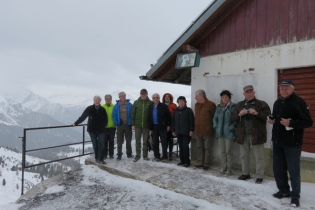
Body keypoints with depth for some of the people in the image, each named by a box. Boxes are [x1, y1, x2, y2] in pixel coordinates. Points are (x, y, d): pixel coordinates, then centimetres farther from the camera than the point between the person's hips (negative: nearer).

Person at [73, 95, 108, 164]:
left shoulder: (103, 109, 0)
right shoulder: (89, 109, -6)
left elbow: (105, 119, 9)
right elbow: (82, 117, -4)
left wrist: (103, 125, -2)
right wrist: (76, 123, -5)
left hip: (101, 130, 1)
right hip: (92, 129, -1)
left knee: (101, 144, -4)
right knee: (95, 144, 8)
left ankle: (101, 159, 2)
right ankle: (97, 158, 20)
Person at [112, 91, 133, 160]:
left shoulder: (129, 105, -2)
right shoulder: (117, 105, 0)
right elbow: (114, 115, 0)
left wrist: (131, 123, -9)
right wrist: (116, 123, -9)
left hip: (128, 125, 0)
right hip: (120, 125, 0)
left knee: (128, 141, 12)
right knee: (119, 141, 5)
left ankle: (129, 154, 24)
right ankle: (119, 155, 13)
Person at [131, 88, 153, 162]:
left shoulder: (150, 103, -1)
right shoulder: (136, 102, 2)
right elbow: (133, 114, 2)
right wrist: (133, 124, -3)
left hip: (146, 125, -1)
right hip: (137, 125, 1)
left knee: (145, 141, 8)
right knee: (137, 141, 8)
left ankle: (145, 155, 19)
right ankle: (137, 155, 17)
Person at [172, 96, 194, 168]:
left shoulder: (188, 110, -2)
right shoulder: (176, 111, 11)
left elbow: (191, 121, -7)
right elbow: (173, 121, 14)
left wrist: (191, 130, -13)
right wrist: (173, 130, 11)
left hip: (186, 132, -5)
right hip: (178, 132, 5)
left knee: (185, 146, -7)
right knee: (181, 147, 9)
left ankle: (187, 162, 2)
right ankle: (182, 160, 19)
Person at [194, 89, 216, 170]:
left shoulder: (210, 104, -12)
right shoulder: (196, 105, 10)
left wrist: (213, 126, -3)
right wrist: (195, 126, 11)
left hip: (207, 130, -7)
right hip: (198, 130, 7)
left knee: (206, 148, 3)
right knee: (199, 147, 13)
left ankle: (206, 164, 12)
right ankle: (200, 163, 24)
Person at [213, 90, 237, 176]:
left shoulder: (232, 107, -9)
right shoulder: (219, 107, 10)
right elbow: (215, 118, 19)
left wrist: (231, 128, -14)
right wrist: (215, 126, 8)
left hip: (229, 133, -5)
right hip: (220, 132, 6)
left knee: (228, 151, 1)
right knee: (222, 151, 12)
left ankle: (229, 169, 12)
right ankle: (223, 168, 22)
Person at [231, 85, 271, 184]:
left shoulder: (261, 104, -1)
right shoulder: (239, 105, 10)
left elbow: (268, 116, -10)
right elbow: (232, 118, 6)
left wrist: (257, 113, -23)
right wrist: (239, 114, -12)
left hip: (256, 135, -4)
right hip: (243, 135, 4)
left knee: (259, 157, 4)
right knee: (244, 155, 15)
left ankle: (259, 176, 15)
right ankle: (245, 173, 30)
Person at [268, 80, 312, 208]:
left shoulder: (298, 102, -12)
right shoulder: (278, 102, 12)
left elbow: (308, 122, -16)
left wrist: (291, 123, -27)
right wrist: (271, 120, 3)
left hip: (292, 143, -7)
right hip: (277, 141, 7)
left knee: (293, 169, 1)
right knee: (278, 168, 13)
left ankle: (295, 195, 16)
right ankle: (284, 190, 30)